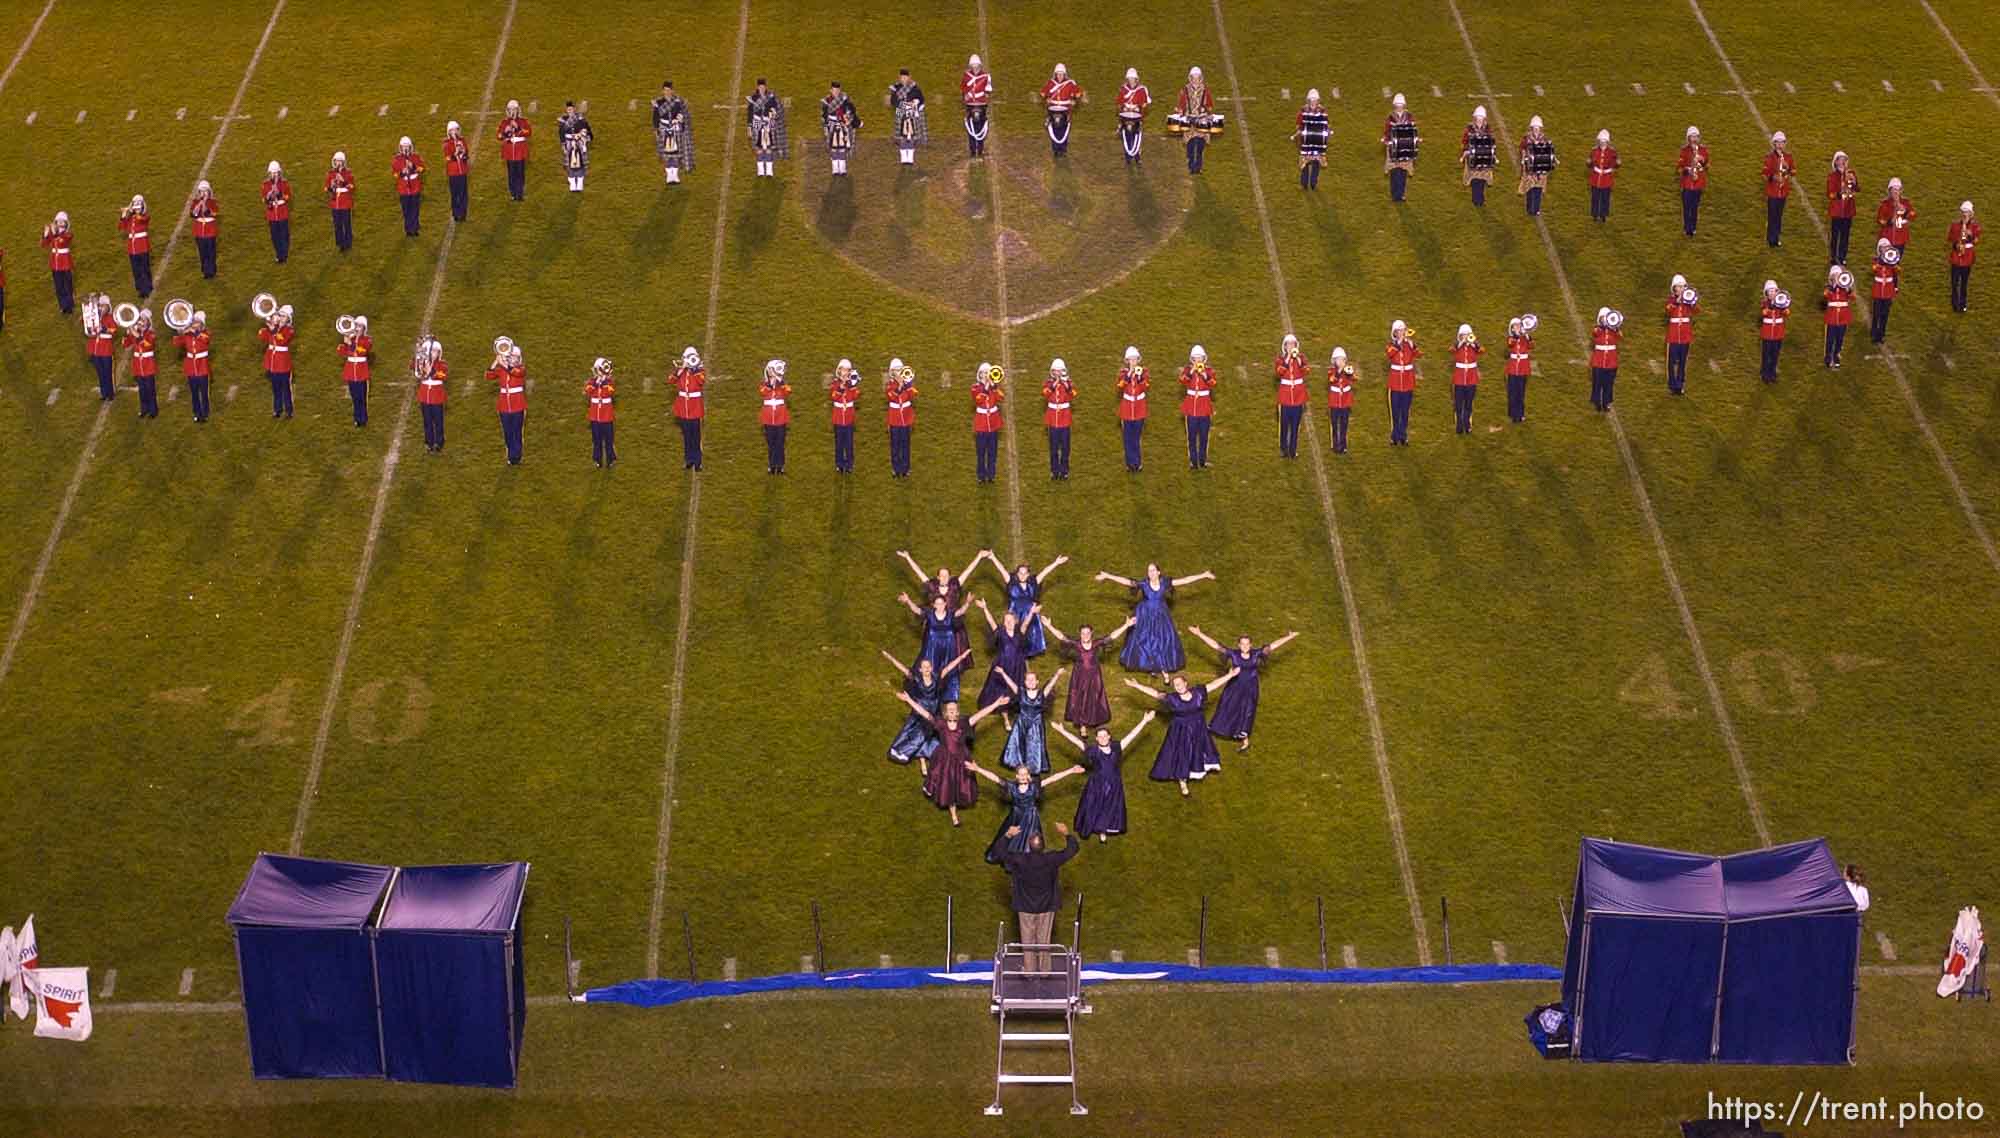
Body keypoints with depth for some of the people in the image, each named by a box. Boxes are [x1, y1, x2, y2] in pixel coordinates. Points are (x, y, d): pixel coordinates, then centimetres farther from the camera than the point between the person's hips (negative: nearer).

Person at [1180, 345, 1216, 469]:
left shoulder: (1209, 370, 2)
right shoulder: (1187, 370, 3)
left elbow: (1212, 384, -18)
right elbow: (1183, 381, -18)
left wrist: (1204, 374, -33)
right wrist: (1191, 371, -30)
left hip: (1205, 408, 0)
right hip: (1190, 408, 0)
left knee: (1204, 436, 4)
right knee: (1191, 436, 1)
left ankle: (1203, 461, 12)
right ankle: (1193, 461, 6)